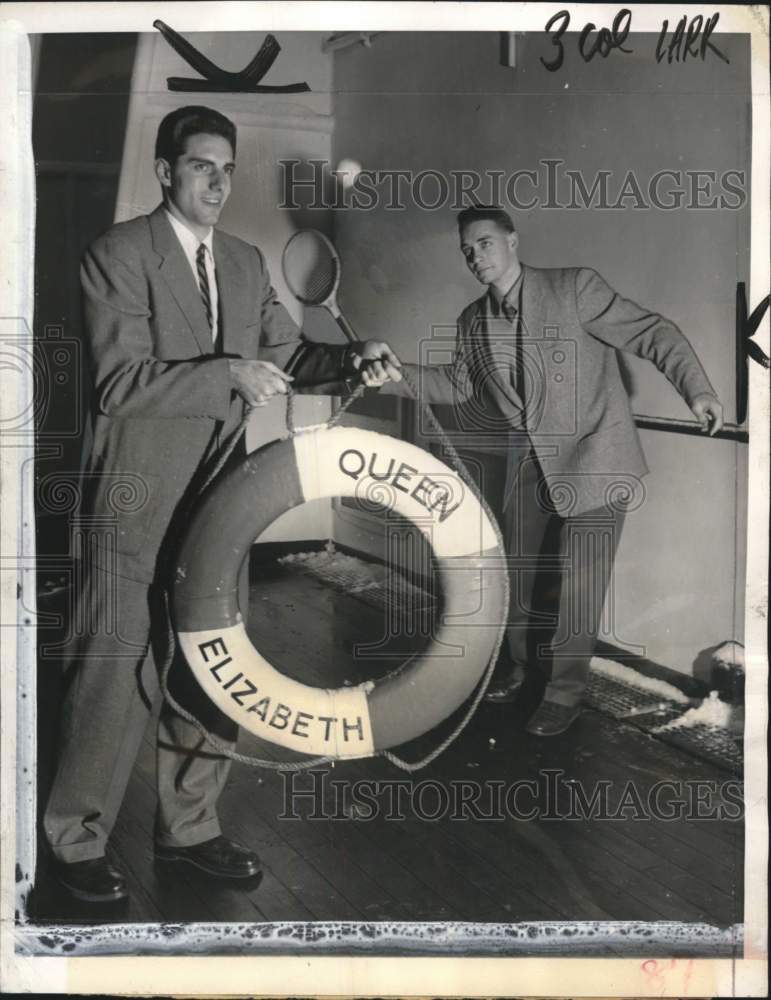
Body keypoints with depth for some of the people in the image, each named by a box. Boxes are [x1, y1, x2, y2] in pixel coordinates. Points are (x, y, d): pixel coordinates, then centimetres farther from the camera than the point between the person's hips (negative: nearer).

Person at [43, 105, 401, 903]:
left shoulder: (246, 262, 11)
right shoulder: (119, 253, -8)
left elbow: (287, 355, 12)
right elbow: (119, 381, -17)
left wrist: (352, 358, -7)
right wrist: (228, 374, -26)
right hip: (138, 502, -6)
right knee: (117, 671, 1)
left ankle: (189, 825, 31)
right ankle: (76, 837, 22)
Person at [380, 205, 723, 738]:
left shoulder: (574, 288, -12)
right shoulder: (474, 321, 5)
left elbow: (652, 332, -12)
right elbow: (456, 383, 14)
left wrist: (697, 389, -24)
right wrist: (393, 375, 0)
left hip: (592, 458, -5)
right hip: (530, 460, 6)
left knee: (578, 582, -2)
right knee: (521, 570, 15)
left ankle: (564, 693, 15)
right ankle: (522, 668, 36)